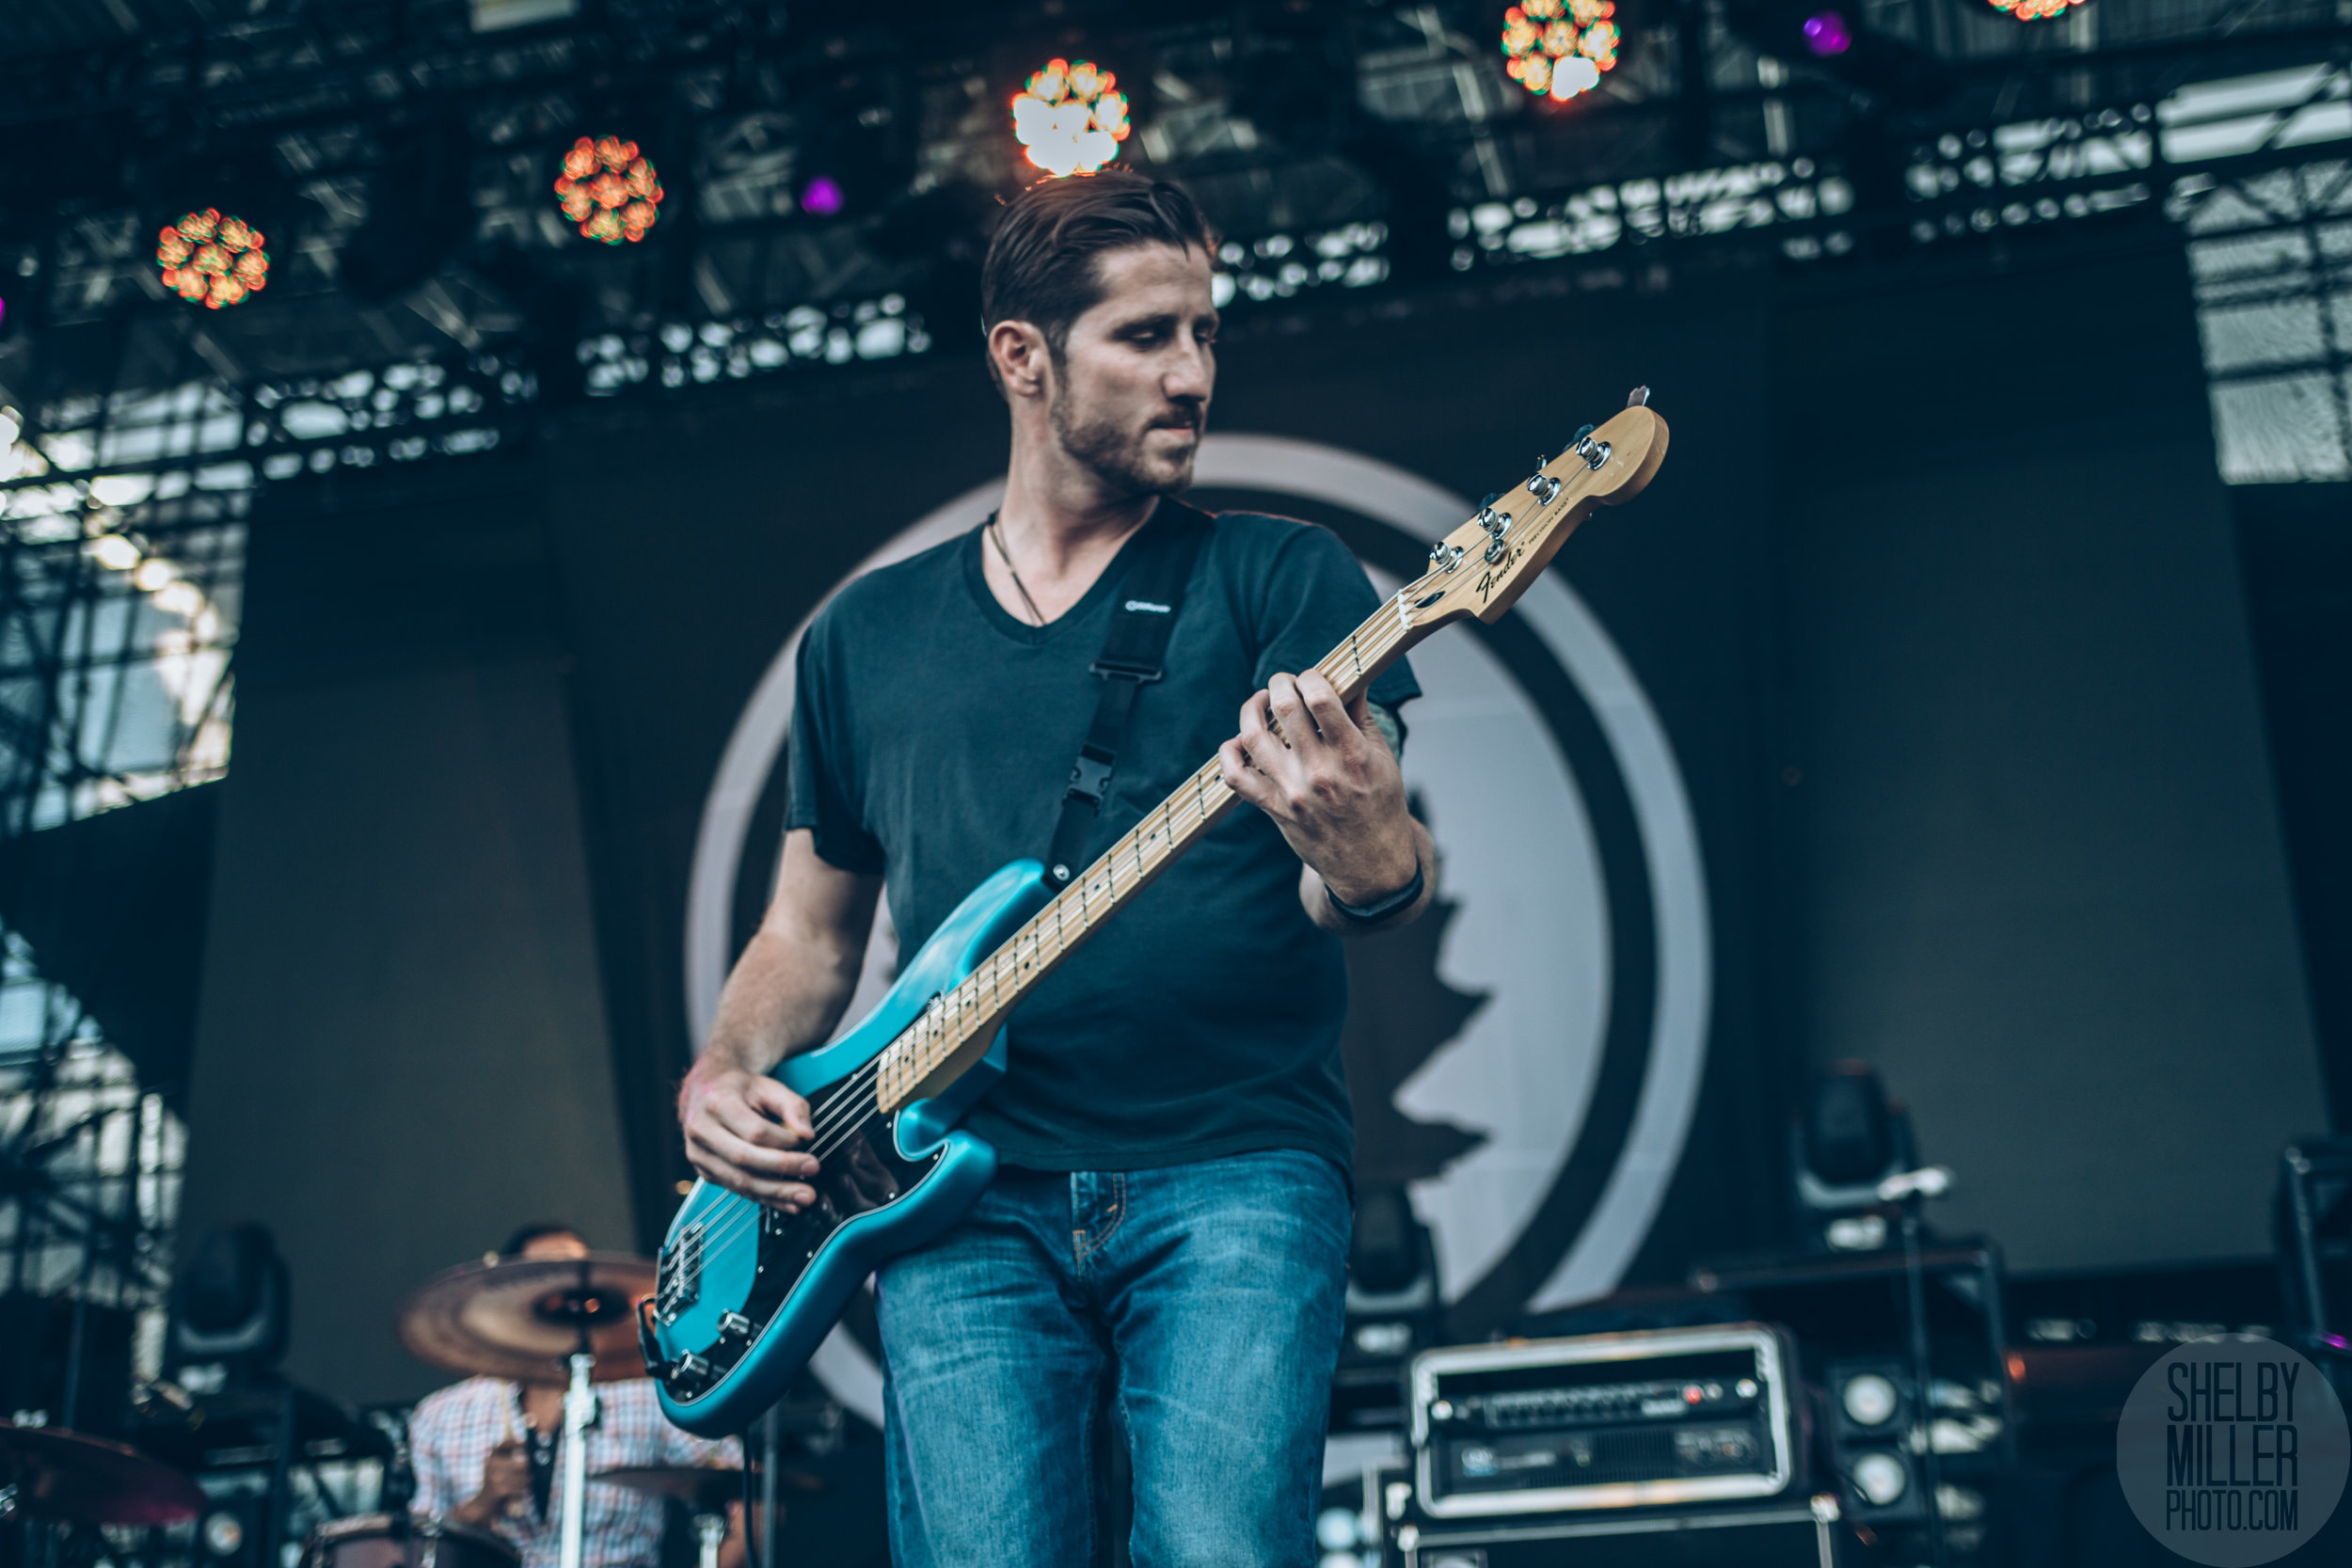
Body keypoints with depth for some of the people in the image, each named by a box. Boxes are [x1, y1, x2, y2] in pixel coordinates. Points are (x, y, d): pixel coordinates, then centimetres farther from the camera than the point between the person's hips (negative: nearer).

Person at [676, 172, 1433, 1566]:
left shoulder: (1282, 580, 9)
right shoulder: (866, 638, 18)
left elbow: (1367, 861, -3)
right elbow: (812, 933, 25)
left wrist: (1370, 868, -27)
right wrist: (723, 1078, 6)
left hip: (1235, 1172, -2)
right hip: (965, 1200, 2)